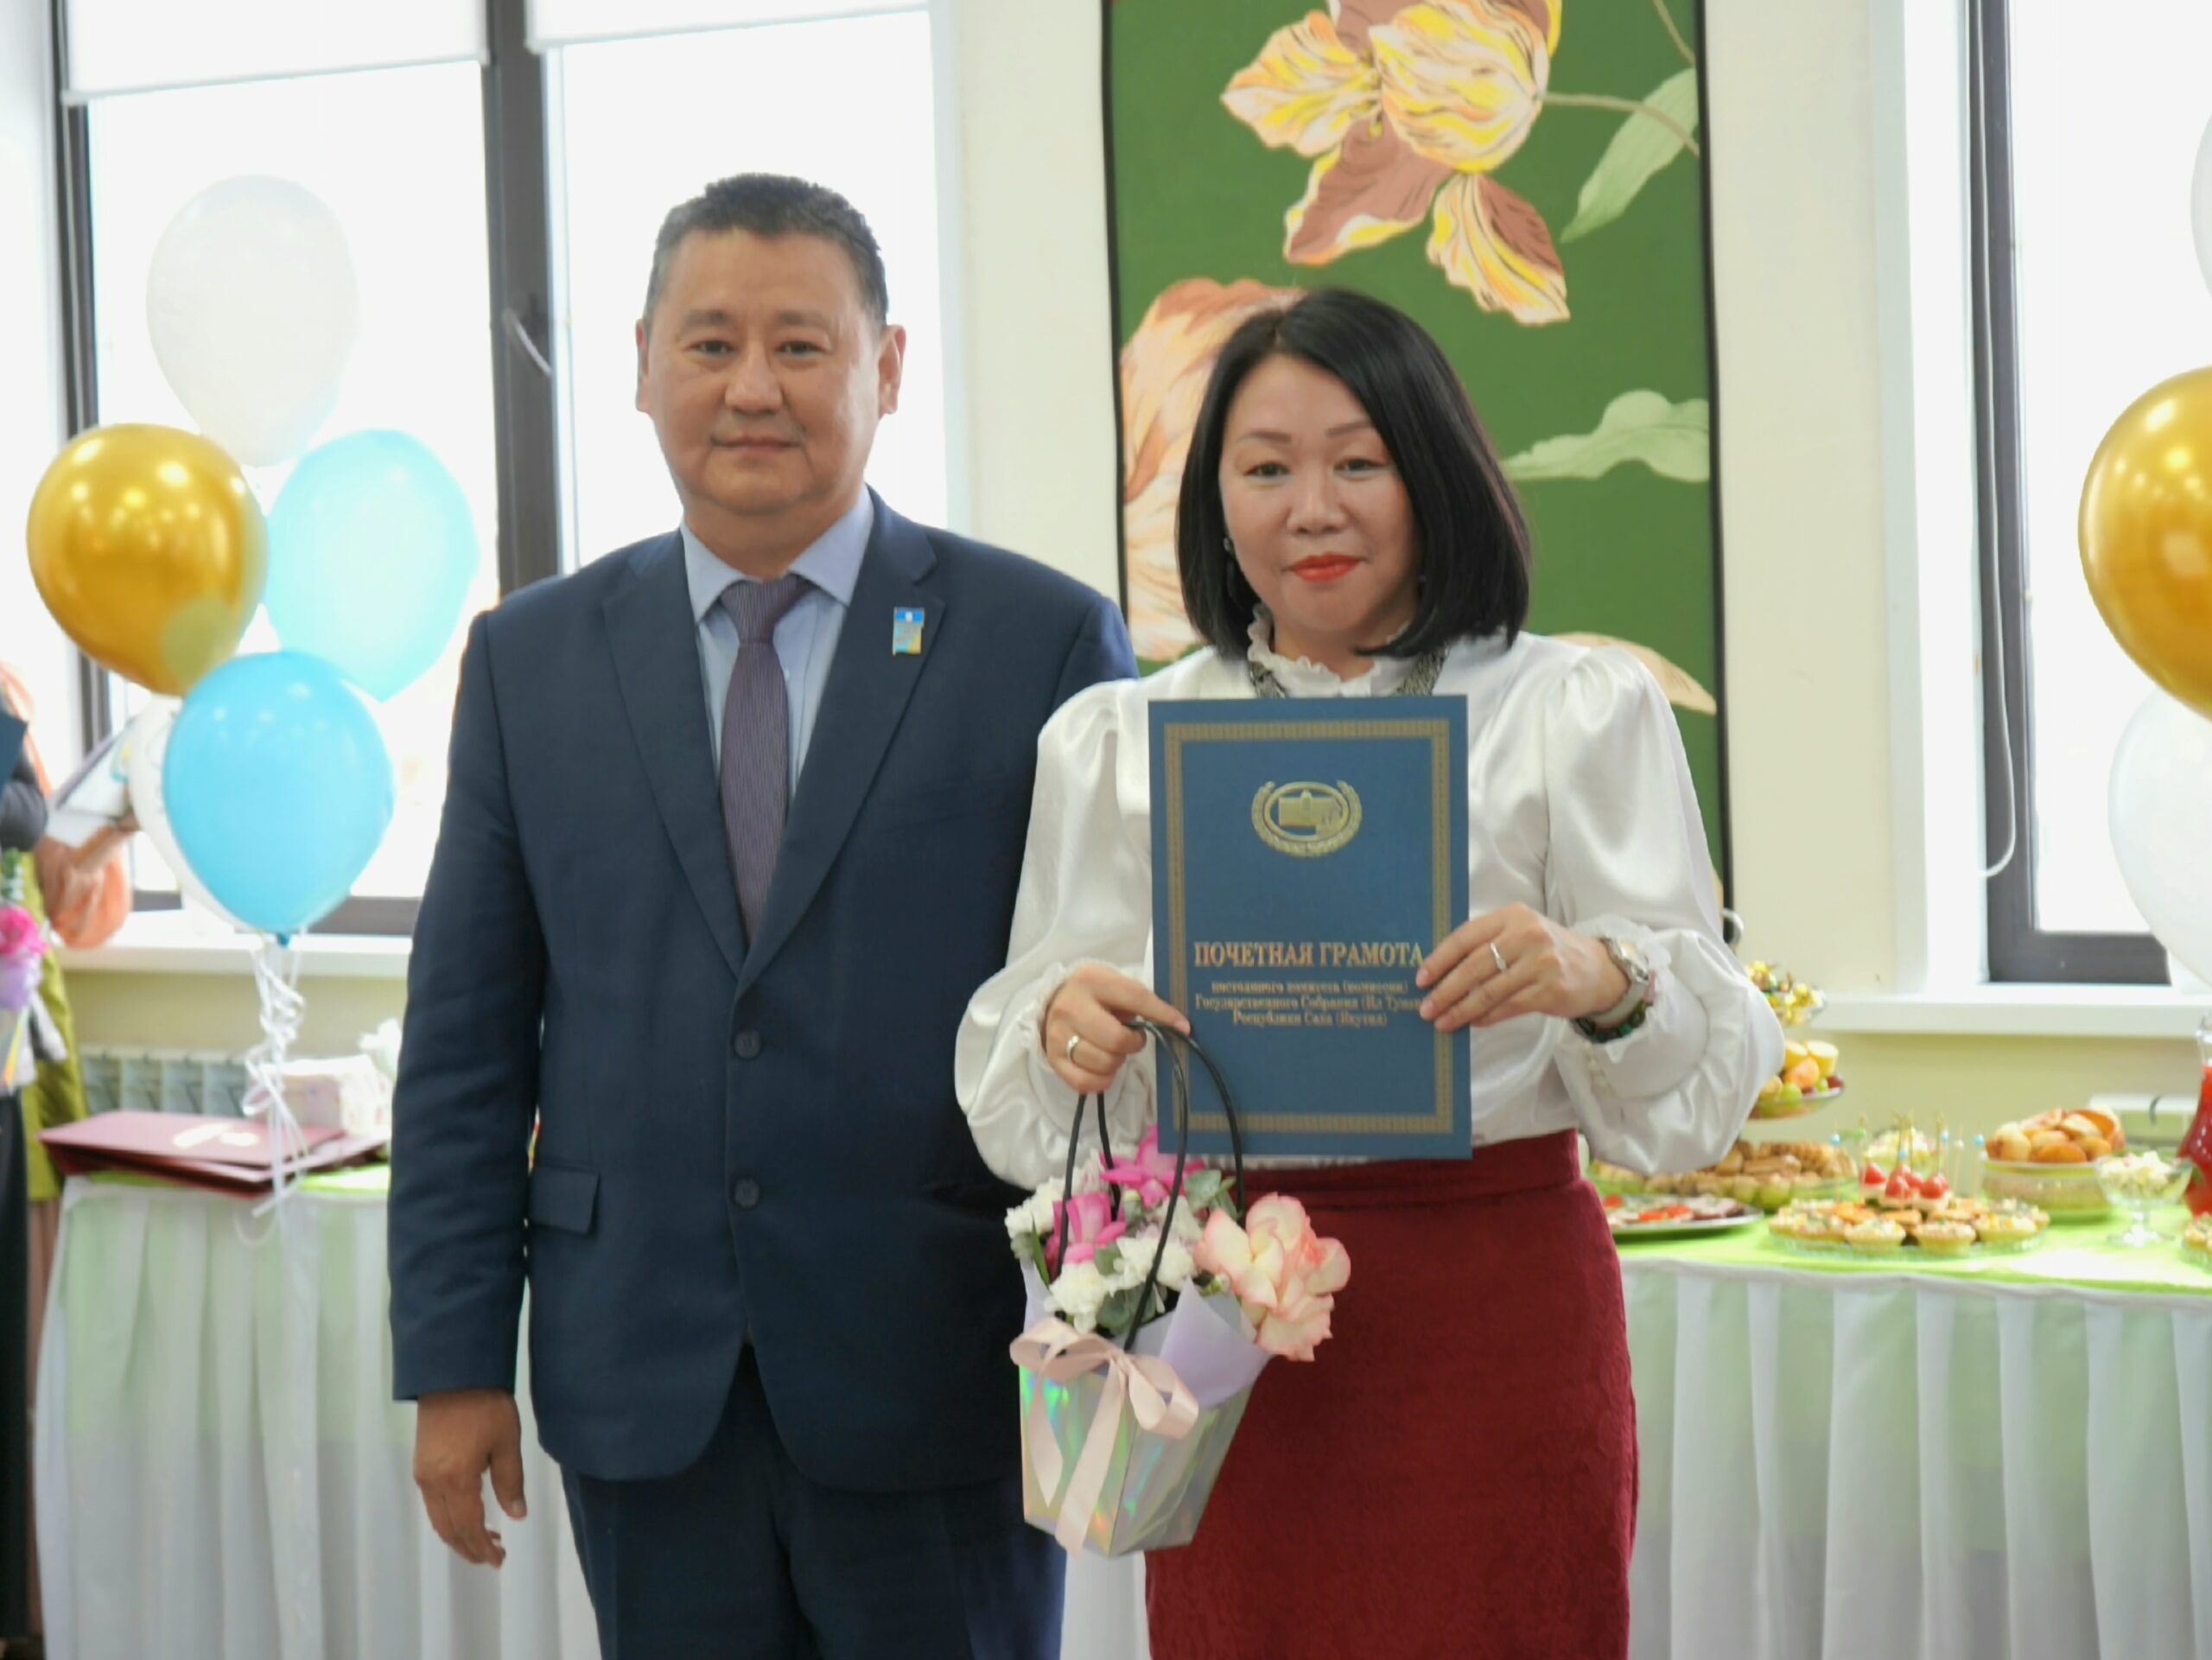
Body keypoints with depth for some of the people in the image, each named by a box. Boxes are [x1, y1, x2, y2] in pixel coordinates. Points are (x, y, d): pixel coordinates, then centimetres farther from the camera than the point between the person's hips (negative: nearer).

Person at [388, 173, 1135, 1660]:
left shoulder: (1046, 642, -1)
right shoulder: (533, 659, 7)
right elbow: (468, 1038, 7)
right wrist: (455, 1358, 3)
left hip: (940, 1384, -2)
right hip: (641, 1389, 2)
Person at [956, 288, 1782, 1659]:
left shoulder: (1582, 711, 3)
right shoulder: (1112, 740, 10)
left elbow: (1711, 1069, -4)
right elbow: (1023, 1107, 7)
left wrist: (1604, 980, -25)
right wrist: (1064, 1030, -15)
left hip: (1494, 1321, -2)